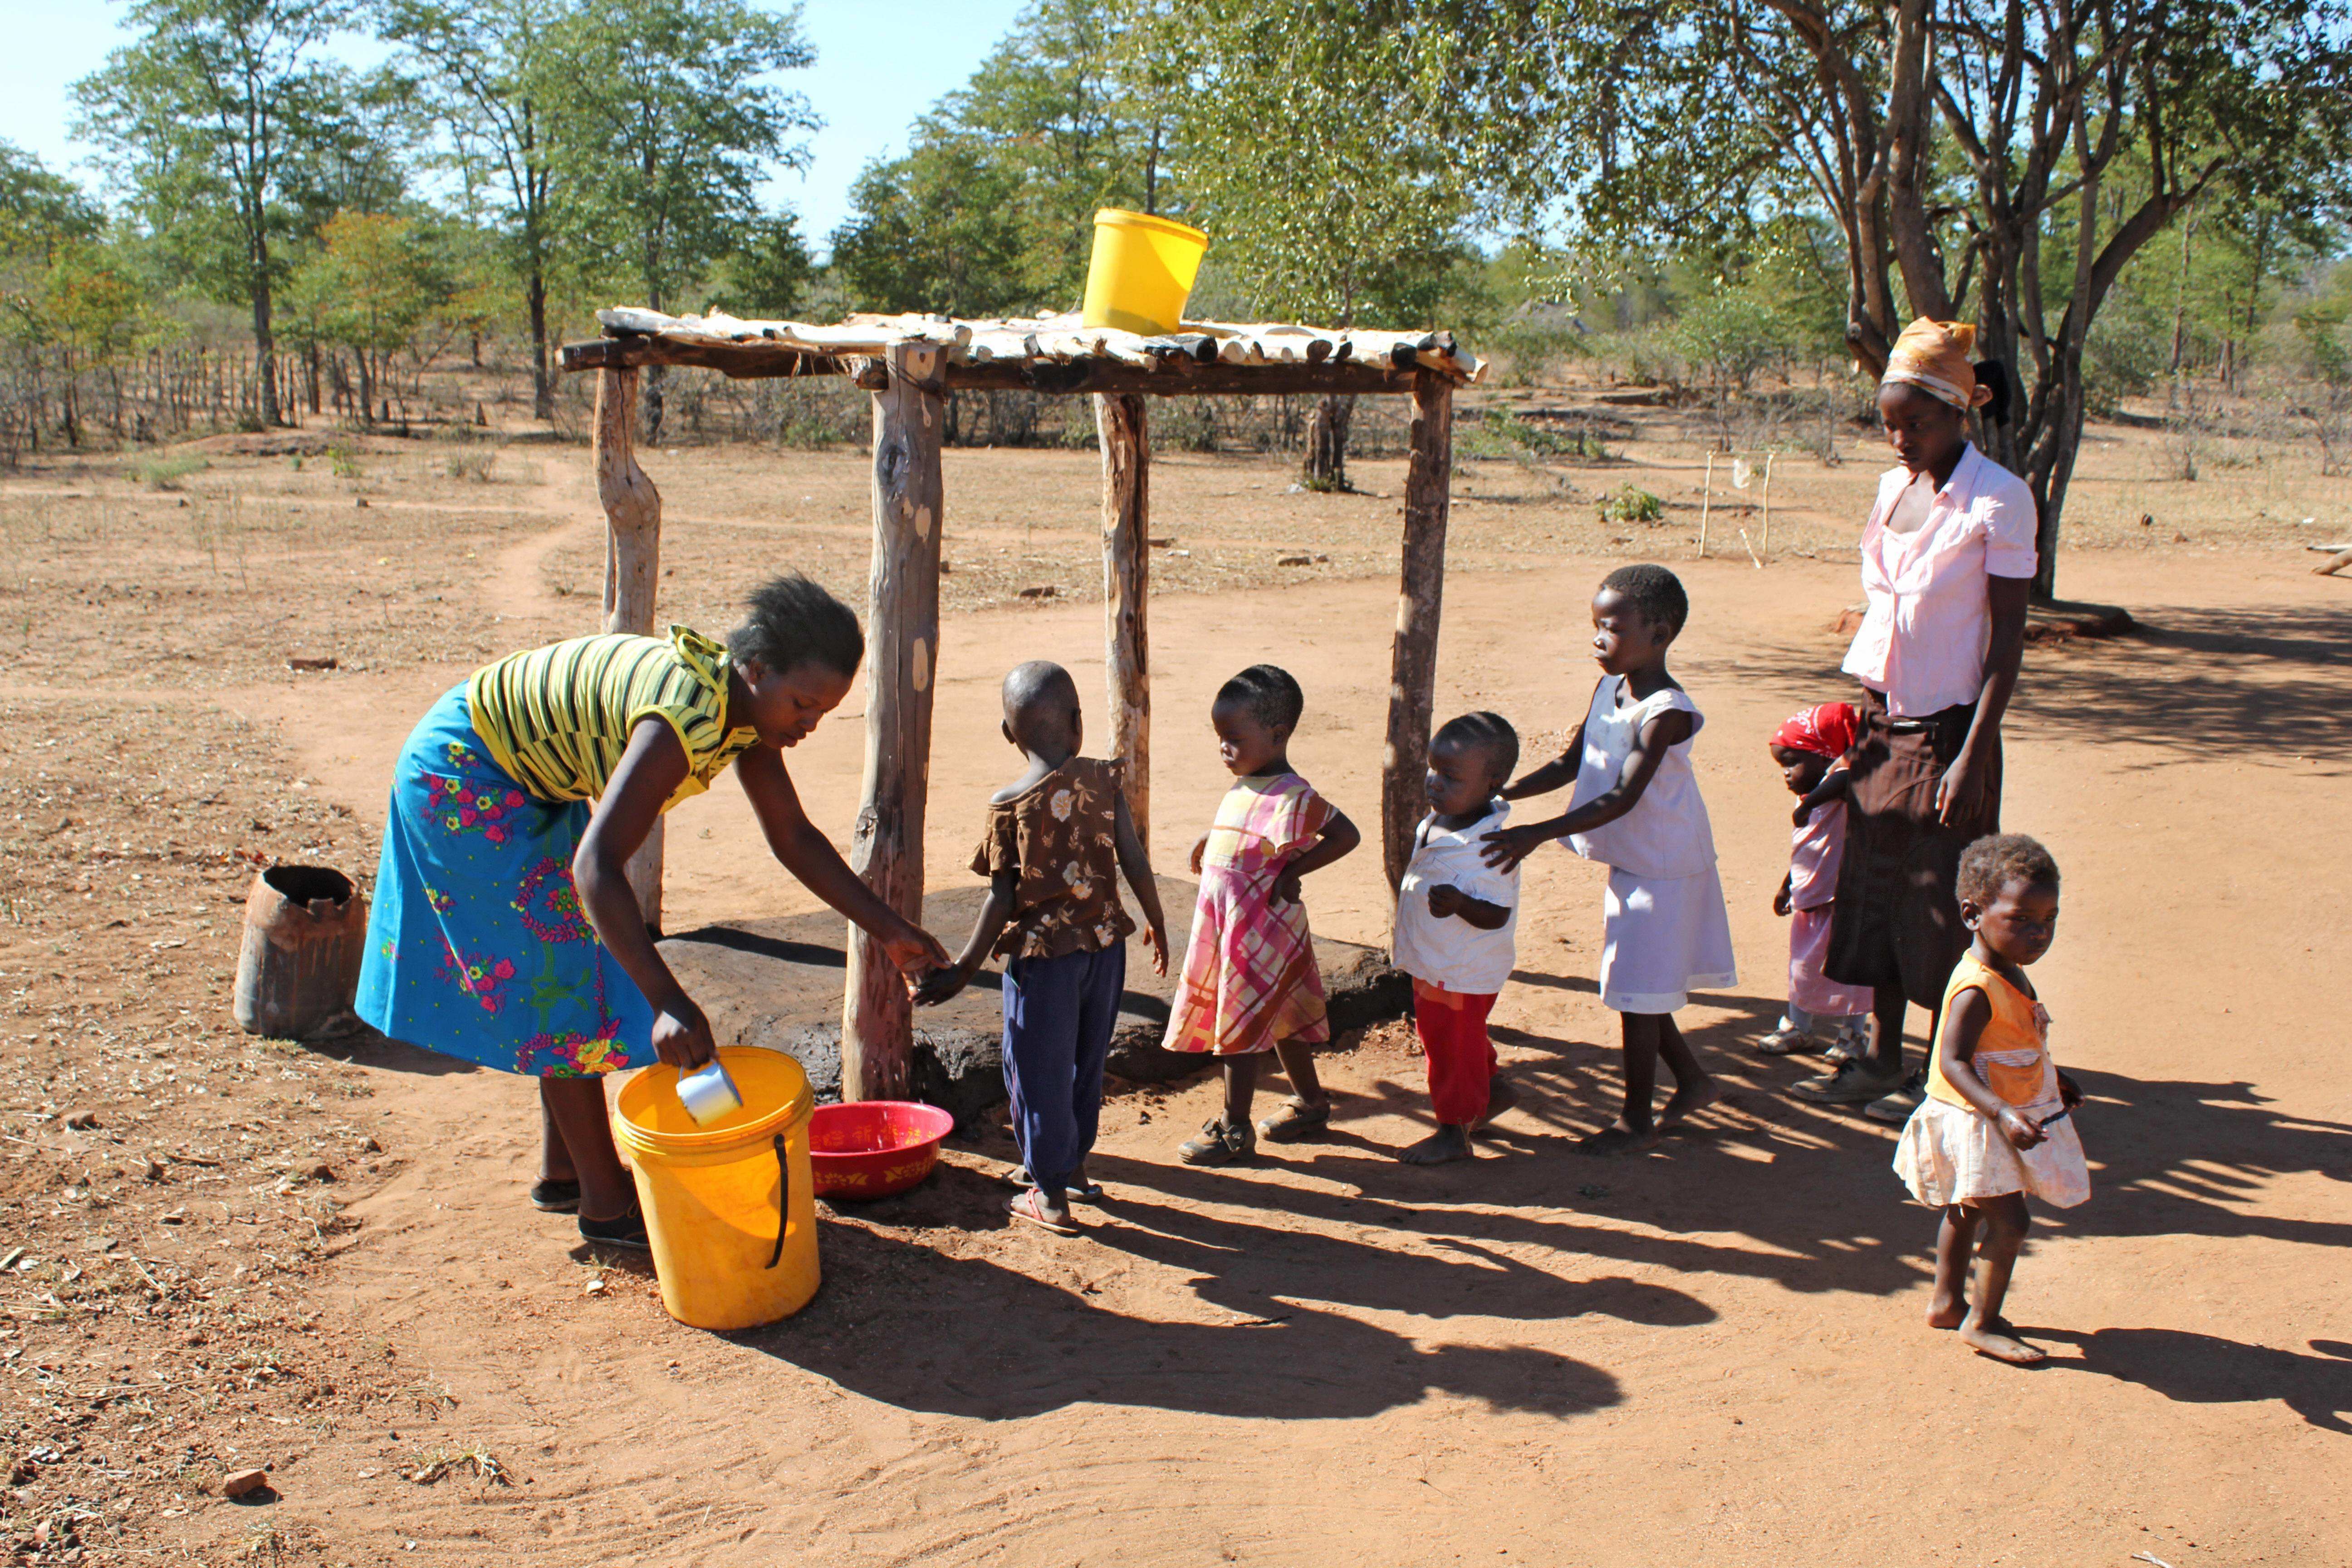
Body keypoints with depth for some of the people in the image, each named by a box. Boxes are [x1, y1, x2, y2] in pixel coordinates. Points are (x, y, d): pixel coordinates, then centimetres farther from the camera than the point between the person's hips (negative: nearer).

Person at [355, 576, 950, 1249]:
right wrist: (668, 1003, -51)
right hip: (463, 772, -9)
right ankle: (605, 1204, 6)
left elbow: (795, 838, 0)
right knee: (562, 978, -5)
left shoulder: (747, 711, -9)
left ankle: (561, 1170, 28)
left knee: (570, 972, 15)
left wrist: (888, 929, -3)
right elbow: (597, 865, -46)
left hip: (525, 781, 9)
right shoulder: (687, 718, -37)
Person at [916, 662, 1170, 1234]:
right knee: (1085, 1062, 22)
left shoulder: (1010, 805, -13)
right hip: (1105, 943, 4)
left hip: (1042, 953, -4)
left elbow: (1002, 899, -12)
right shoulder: (1105, 781, -6)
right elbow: (1136, 864, -3)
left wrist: (965, 968, -4)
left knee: (1039, 1072, 9)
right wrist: (1157, 925, 12)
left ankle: (1051, 1196, 17)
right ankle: (1072, 1165, 38)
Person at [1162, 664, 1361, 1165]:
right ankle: (1311, 1106, 35)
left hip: (1261, 931, -9)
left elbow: (1346, 834, -23)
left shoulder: (1291, 796, -23)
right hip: (1228, 926, 9)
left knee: (1239, 1027, 2)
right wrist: (1208, 839, 8)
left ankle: (1235, 1131, 15)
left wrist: (1292, 872, -22)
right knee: (1280, 1021, 20)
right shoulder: (1244, 786, 5)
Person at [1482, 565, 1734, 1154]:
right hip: (1629, 863, 8)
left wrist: (1539, 833, -35)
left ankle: (1637, 1119, 14)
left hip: (1663, 870, -8)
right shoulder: (1609, 688, 2)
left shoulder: (1665, 713, -24)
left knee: (1636, 993, 0)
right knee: (1638, 989, 18)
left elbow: (1622, 798, -30)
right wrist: (1499, 795, -2)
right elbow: (1568, 764, 9)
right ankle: (1693, 1081, 37)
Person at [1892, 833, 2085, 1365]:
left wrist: (2055, 1080, 27)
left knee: (1965, 1211, 21)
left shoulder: (2011, 975, 4)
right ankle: (1982, 1323, 4)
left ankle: (1948, 1302, 36)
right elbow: (1954, 1062, -30)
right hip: (1976, 1123, -10)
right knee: (2009, 1220, -10)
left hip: (2008, 1116, 10)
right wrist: (2003, 1114, -38)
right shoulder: (1976, 991, -28)